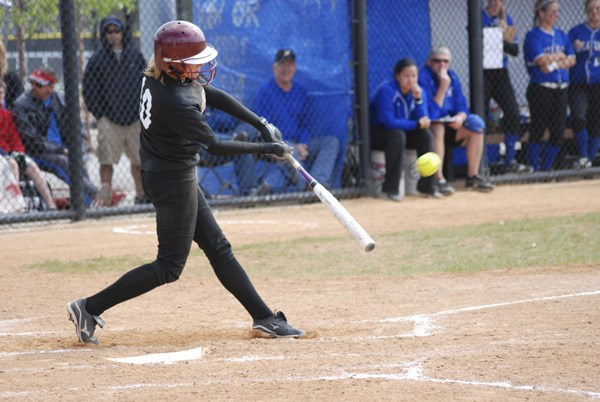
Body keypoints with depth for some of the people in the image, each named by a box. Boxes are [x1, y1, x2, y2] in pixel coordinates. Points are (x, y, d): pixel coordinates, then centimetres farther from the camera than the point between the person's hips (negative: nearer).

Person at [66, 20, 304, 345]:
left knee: (218, 249, 13)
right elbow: (214, 146, -24)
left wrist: (262, 124, 4)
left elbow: (215, 97, 9)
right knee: (170, 266, -2)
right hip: (174, 181, -10)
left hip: (162, 172, 10)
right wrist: (266, 148, -16)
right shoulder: (176, 102, -29)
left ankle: (264, 318, 20)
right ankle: (90, 308, 0)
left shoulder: (158, 76, -1)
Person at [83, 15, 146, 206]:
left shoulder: (135, 55, 10)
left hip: (135, 118, 3)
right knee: (107, 161, -10)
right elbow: (89, 89, 2)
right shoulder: (97, 59, 2)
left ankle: (141, 195, 18)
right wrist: (99, 114, -4)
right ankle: (106, 196, -9)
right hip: (109, 120, -3)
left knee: (139, 160, 8)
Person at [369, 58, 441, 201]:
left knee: (426, 134, -18)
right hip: (378, 134, -6)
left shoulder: (418, 92, -4)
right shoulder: (386, 90, -22)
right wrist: (416, 124, -24)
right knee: (398, 135, -35)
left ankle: (427, 185, -10)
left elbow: (423, 122, -12)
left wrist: (418, 100, -25)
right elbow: (388, 121, -29)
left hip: (404, 131, 6)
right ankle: (391, 188, -31)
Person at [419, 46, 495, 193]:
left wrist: (460, 117, -19)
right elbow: (432, 114, -24)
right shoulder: (423, 77, -17)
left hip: (450, 122, 7)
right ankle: (439, 179, -38)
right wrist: (443, 86, -28)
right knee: (437, 126, -37)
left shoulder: (452, 76, 5)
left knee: (476, 123, -11)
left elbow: (462, 107, 5)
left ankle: (472, 177, -7)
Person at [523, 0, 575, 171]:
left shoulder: (561, 35, 15)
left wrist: (554, 64, -10)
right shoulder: (533, 36, -6)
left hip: (560, 89, 6)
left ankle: (546, 168, 16)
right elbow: (541, 60, -19)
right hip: (541, 89, -6)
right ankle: (534, 169, 4)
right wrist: (560, 56, -3)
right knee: (538, 131, -3)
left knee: (559, 133, 4)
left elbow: (571, 59, 7)